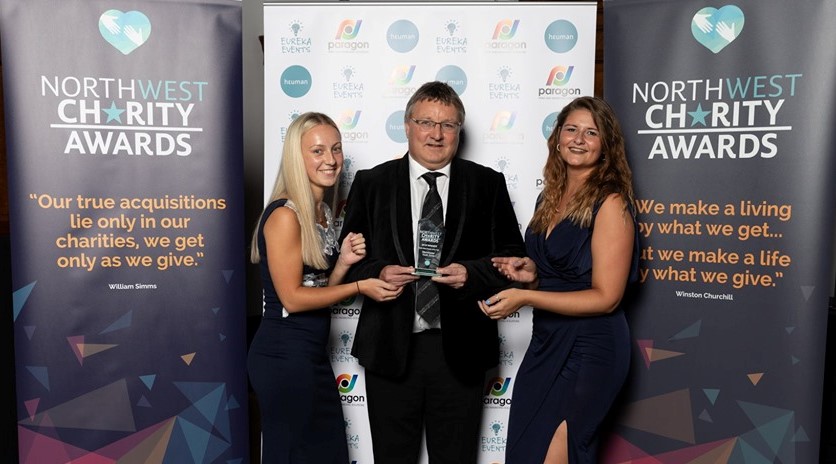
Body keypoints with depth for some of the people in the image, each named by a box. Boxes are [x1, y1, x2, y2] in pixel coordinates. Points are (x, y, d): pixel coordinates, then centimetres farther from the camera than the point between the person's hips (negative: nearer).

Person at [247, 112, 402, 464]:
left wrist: (343, 262, -5)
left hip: (313, 354, 9)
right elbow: (292, 298, -18)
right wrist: (359, 287, -14)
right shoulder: (285, 214, -16)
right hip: (283, 356, -8)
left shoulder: (323, 212, 10)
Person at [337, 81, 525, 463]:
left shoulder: (487, 184, 3)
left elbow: (512, 256, 3)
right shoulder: (371, 183, 4)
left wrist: (471, 273, -15)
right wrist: (378, 273, -15)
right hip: (390, 348, 1)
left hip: (459, 349, 0)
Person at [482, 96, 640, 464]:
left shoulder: (610, 203, -13)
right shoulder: (549, 198, 9)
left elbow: (605, 297, -16)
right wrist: (531, 273, -1)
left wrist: (525, 297, -22)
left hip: (588, 350, -7)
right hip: (546, 342, 8)